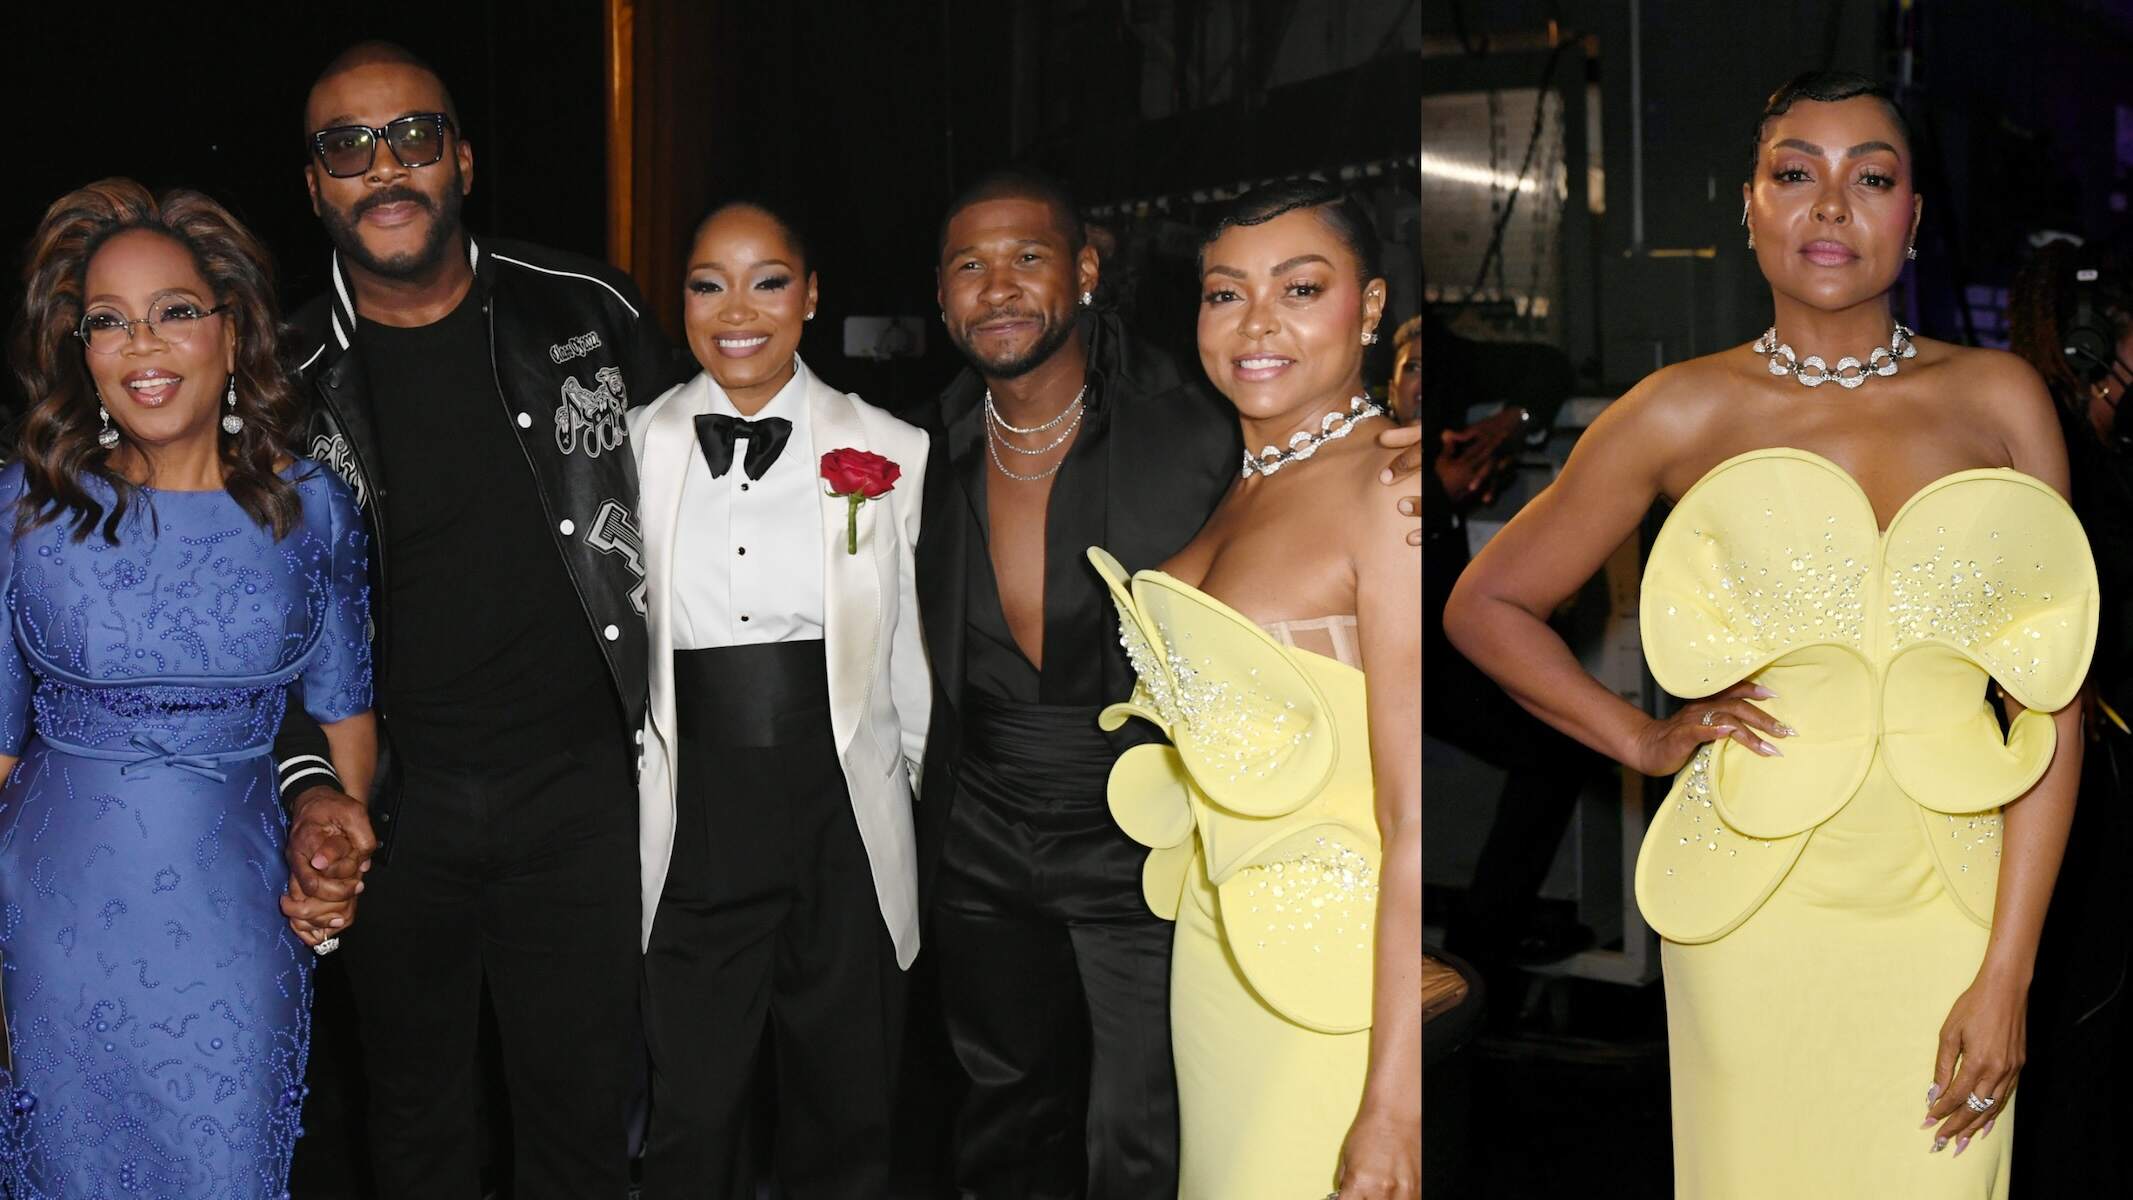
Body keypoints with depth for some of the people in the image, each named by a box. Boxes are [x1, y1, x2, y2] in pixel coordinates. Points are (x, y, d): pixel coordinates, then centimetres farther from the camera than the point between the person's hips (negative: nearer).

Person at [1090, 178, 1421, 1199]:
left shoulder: (1384, 485, -18)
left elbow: (1416, 821, -23)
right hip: (1218, 956, 8)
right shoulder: (1245, 492, 9)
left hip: (1338, 983, -8)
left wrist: (1393, 1102, -25)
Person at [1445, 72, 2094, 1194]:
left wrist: (2008, 970, -6)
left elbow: (2052, 699, -1)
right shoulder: (1683, 413, -1)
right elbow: (1484, 606, 8)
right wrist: (1644, 739, -1)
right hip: (1755, 912, -1)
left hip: (1950, 904, 1)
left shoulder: (1999, 399, 2)